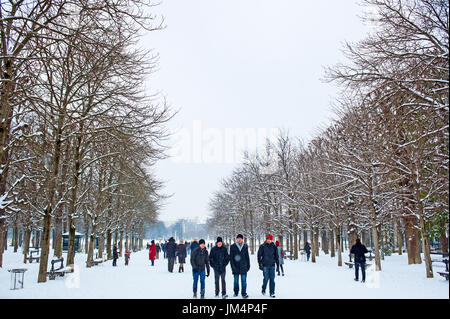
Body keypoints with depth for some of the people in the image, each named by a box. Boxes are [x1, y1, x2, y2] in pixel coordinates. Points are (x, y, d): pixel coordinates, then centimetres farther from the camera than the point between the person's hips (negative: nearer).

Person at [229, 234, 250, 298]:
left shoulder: (245, 246, 7)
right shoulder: (232, 247, 1)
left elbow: (247, 257, 12)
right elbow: (231, 257, 0)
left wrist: (248, 265, 9)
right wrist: (232, 266, -8)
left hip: (243, 266, 1)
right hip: (236, 266, -1)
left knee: (244, 280, -3)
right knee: (236, 280, 8)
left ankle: (244, 293, 2)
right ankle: (236, 292, 22)